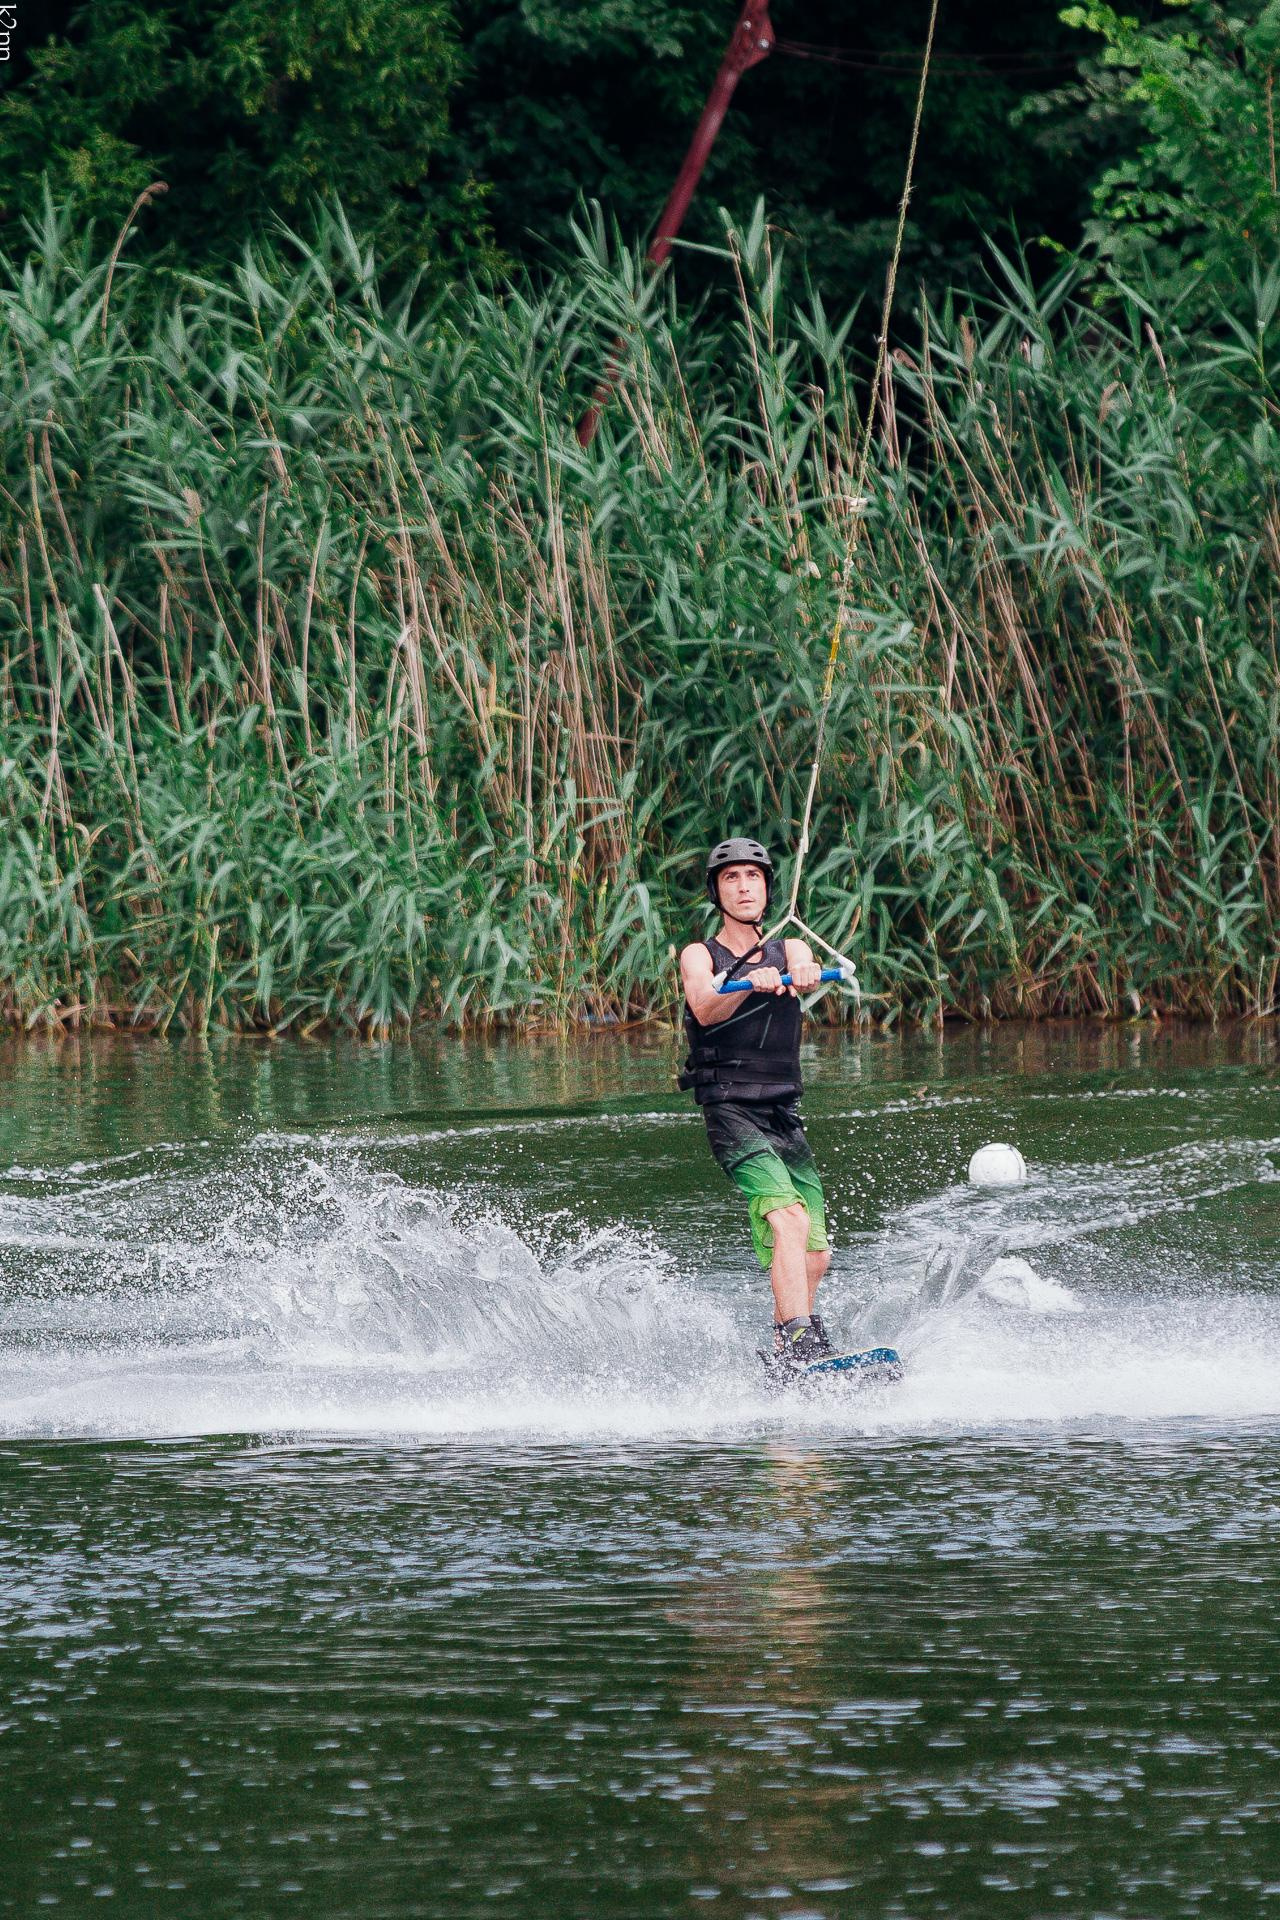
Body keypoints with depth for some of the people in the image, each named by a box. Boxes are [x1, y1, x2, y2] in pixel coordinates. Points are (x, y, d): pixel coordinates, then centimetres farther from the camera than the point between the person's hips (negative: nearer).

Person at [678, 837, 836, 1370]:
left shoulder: (787, 950, 15)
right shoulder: (699, 956, 6)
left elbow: (803, 967, -11)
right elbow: (706, 1009, -15)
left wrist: (804, 972, -36)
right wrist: (751, 983, -35)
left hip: (784, 1119, 5)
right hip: (730, 1112, -5)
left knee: (814, 1256, 1)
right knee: (788, 1219, -26)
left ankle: (779, 1353, 17)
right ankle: (801, 1344, -37)